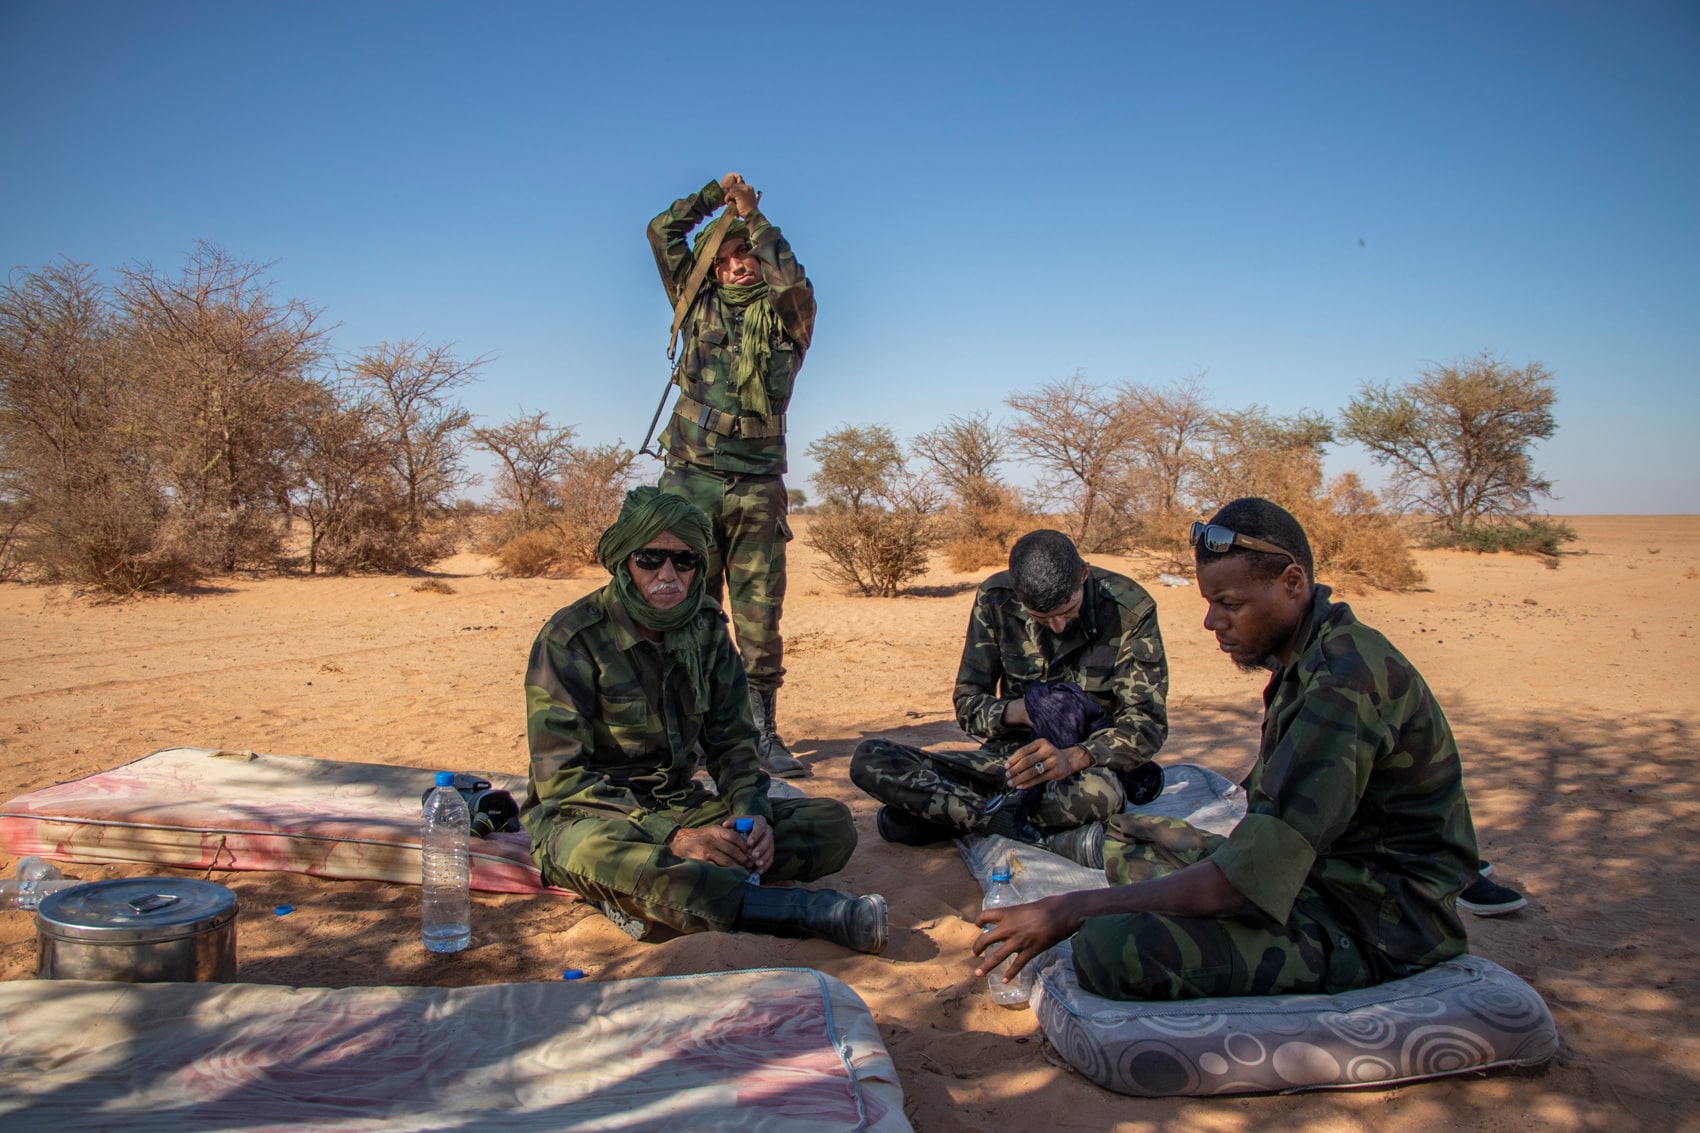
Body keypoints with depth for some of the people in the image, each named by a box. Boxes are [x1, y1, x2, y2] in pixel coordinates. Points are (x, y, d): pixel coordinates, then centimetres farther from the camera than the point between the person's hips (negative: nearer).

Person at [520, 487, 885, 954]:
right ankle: (815, 912, -36)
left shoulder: (705, 626, 1)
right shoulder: (571, 638, -14)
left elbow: (732, 740, 7)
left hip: (678, 804, 5)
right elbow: (561, 778, -18)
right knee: (600, 853, -43)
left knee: (833, 825, -13)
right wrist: (673, 838, -28)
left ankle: (652, 900, -26)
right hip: (587, 816, -5)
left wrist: (751, 812, -14)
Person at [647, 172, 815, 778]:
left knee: (759, 615, -2)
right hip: (690, 478, 1)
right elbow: (661, 231, 16)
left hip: (757, 484, -1)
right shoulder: (699, 303, 17)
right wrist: (714, 194, 13)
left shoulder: (783, 315, 11)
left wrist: (751, 215, -4)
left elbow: (796, 284, -11)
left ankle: (761, 733, 4)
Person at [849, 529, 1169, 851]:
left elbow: (1148, 719, -14)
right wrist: (1017, 711, -23)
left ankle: (941, 818, -20)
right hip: (1009, 756, 3)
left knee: (1100, 792, -43)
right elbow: (968, 704, 0)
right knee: (867, 759, -17)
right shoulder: (995, 600, -6)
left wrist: (1073, 758, -34)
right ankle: (1019, 824, -24)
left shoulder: (1131, 609, -13)